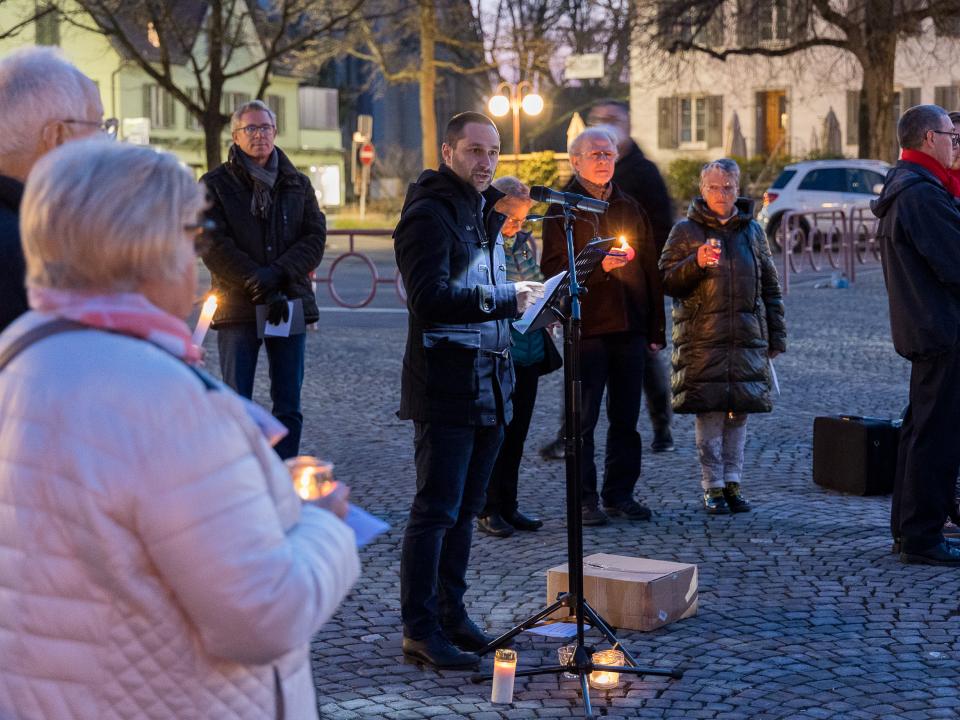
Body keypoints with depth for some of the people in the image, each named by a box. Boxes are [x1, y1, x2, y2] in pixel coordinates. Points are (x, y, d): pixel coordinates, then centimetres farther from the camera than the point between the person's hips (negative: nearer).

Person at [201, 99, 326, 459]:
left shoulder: (297, 184, 12)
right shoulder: (216, 184, 2)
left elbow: (315, 237, 3)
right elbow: (214, 245, -7)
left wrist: (279, 274, -14)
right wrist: (259, 285, -15)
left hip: (290, 305, 3)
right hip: (238, 308, -3)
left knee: (288, 406, 5)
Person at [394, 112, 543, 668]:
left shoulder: (486, 212, 18)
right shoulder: (429, 214, -10)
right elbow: (430, 298, -22)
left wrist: (524, 300, 7)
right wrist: (506, 300, -24)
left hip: (490, 386, 9)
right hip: (446, 389, -9)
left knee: (466, 508, 14)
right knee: (436, 510, -6)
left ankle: (450, 611, 23)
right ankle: (420, 629, -1)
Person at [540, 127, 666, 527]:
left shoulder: (630, 209, 15)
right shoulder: (563, 210, 1)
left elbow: (650, 270, 15)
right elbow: (553, 268, -8)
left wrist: (656, 328, 11)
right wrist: (598, 266, -22)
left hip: (629, 328, 5)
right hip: (586, 328, -5)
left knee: (626, 418, 8)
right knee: (584, 419, -2)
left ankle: (620, 494, 17)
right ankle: (585, 499, 4)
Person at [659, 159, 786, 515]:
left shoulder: (752, 230, 15)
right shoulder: (685, 231, 4)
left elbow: (770, 287, 18)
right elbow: (667, 281, -1)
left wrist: (776, 336, 14)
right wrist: (697, 263, -18)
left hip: (747, 338, 3)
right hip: (702, 338, -3)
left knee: (739, 412, 4)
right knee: (709, 413, -4)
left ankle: (732, 482, 15)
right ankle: (713, 487, 3)